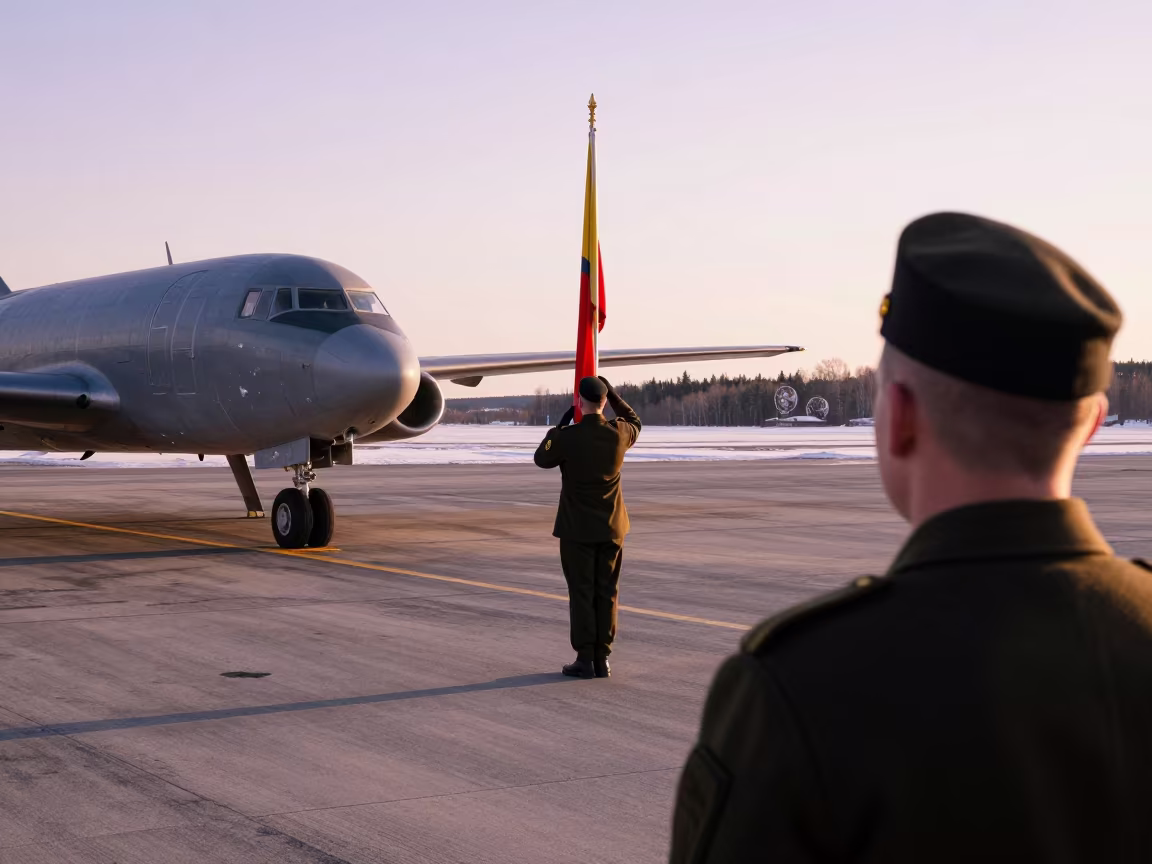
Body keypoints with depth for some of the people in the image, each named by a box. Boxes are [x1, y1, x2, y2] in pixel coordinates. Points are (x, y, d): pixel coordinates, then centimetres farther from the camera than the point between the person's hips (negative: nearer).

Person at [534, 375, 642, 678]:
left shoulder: (568, 437, -16)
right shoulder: (619, 434, -6)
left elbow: (542, 458, 4)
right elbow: (635, 423, 20)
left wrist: (560, 425, 9)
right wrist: (613, 394, 22)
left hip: (577, 528, -3)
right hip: (611, 528, 3)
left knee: (581, 594, 2)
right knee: (606, 593, 8)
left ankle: (585, 660, 1)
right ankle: (602, 659, 9)